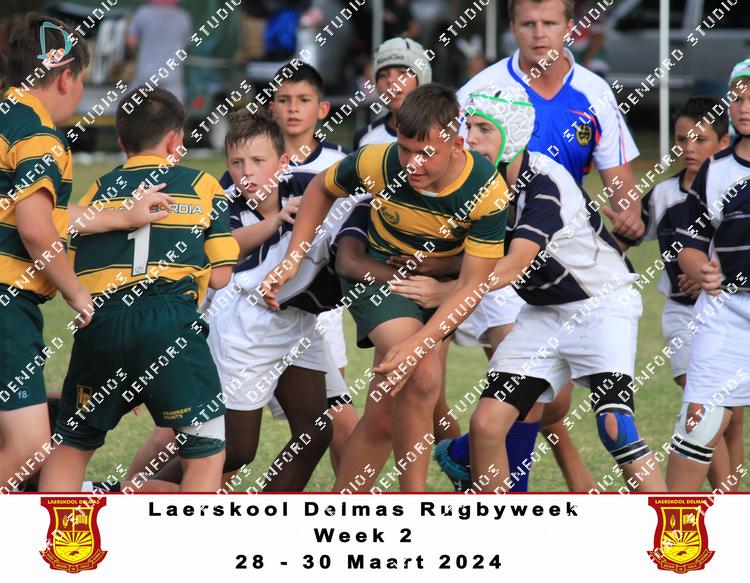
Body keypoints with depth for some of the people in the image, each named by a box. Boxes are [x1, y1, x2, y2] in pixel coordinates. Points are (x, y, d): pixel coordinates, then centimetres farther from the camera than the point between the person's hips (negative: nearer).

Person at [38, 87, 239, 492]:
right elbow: (219, 276, 11)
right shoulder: (202, 186, 15)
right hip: (170, 320, -2)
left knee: (70, 445, 20)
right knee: (206, 452, 7)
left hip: (99, 322, 3)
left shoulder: (99, 190, 20)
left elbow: (68, 272, 16)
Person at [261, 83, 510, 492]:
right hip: (379, 274, -2)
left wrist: (417, 344, -36)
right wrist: (292, 259, -10)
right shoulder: (377, 163, -26)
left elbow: (471, 286, -25)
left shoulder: (487, 189, -28)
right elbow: (321, 189, -2)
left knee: (383, 418, 3)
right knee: (422, 374, -27)